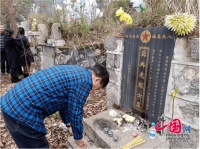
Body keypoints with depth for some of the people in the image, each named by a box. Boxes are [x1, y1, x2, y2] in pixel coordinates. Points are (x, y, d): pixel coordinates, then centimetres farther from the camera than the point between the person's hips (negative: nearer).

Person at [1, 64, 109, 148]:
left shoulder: (75, 72, 16)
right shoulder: (84, 81, -14)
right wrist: (78, 137, 11)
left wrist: (68, 122, 37)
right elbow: (75, 112, -7)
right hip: (23, 112, -10)